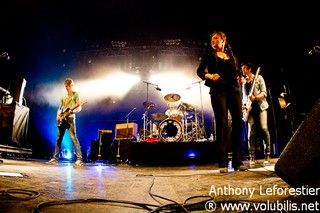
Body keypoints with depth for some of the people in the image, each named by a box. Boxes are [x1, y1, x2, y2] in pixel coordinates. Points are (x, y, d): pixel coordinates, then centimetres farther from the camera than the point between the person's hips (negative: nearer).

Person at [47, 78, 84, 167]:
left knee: (73, 138, -16)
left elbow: (79, 107, -7)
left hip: (70, 118, -7)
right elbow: (59, 108, 22)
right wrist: (58, 116, 3)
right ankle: (55, 158, 18)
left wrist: (73, 111, -26)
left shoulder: (75, 94, 2)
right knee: (58, 139, 9)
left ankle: (79, 159, -17)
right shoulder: (63, 96, 20)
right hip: (62, 119, 7)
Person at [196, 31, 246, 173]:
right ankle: (223, 163, -6)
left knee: (238, 123, -3)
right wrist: (210, 76, -15)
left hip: (234, 90, 4)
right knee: (222, 124, -10)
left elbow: (237, 72, 24)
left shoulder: (232, 55, 21)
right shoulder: (210, 53, 13)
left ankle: (238, 162, 5)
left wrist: (240, 77, 1)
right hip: (218, 90, -3)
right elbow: (200, 71, 4)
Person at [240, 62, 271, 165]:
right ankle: (252, 157, -1)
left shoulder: (258, 78, 3)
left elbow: (264, 93, -5)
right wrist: (244, 105, 2)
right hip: (250, 108, 4)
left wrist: (255, 97, -24)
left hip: (261, 106, -3)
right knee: (251, 132, -5)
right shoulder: (244, 81, 17)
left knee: (264, 128, -18)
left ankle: (267, 155, -7)